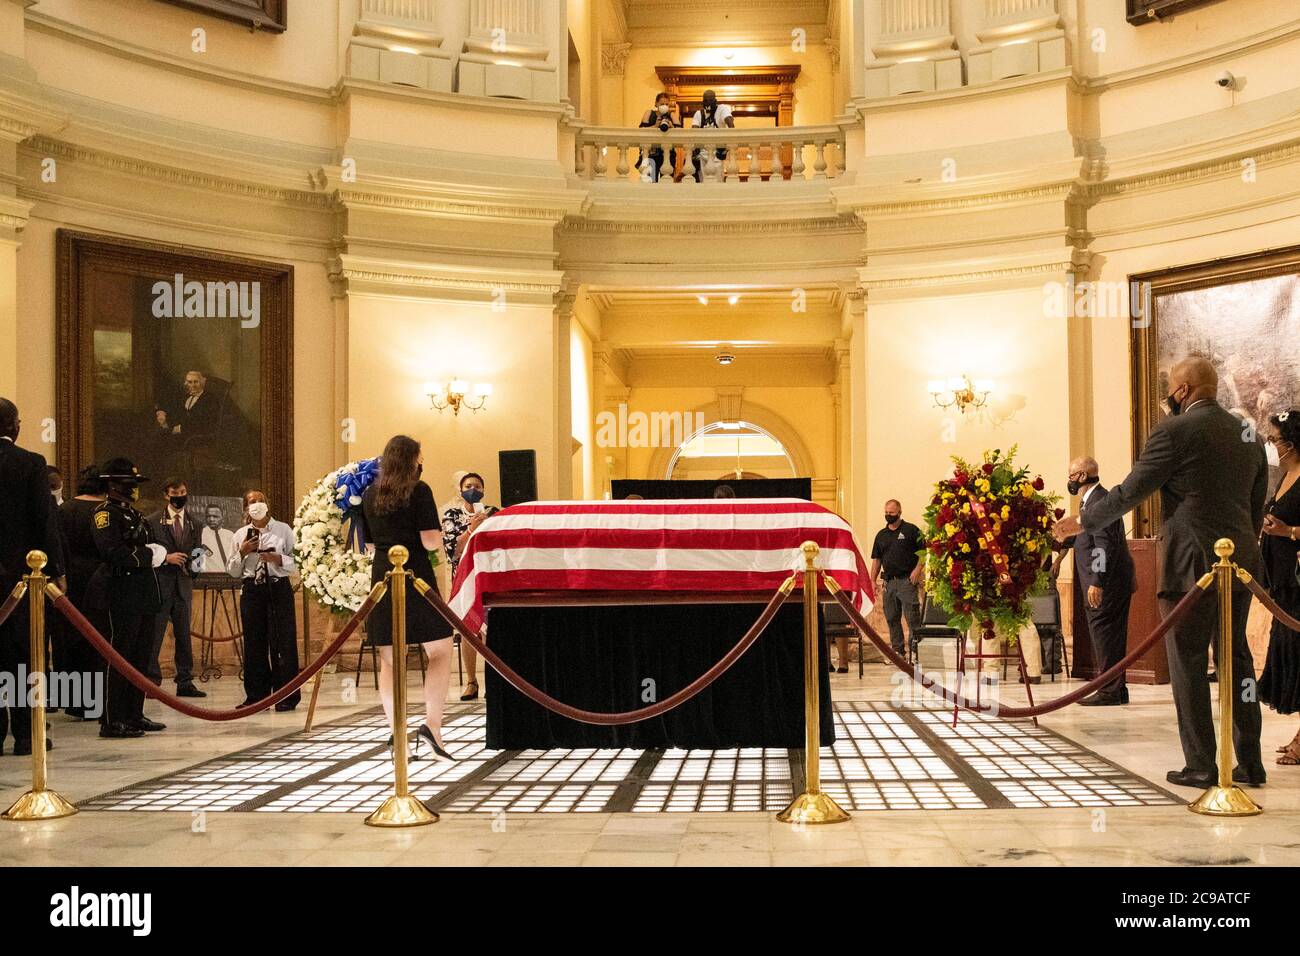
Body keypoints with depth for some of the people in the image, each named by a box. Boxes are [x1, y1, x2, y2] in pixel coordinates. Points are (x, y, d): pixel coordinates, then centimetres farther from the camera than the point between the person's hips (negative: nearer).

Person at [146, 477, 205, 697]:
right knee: (155, 633, -5)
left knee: (183, 634, 7)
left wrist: (192, 571, -1)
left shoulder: (193, 523, 13)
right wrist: (166, 558, -14)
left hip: (183, 585, 4)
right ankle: (152, 680, 2)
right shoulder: (154, 521, 1)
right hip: (161, 583, -4)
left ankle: (185, 682, 12)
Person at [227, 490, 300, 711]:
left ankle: (286, 697, 4)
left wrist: (278, 559, -16)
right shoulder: (241, 535, 10)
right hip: (252, 591, 3)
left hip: (279, 588, -3)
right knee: (254, 643, 5)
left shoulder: (283, 530, 3)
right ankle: (256, 696, 13)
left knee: (283, 641, -3)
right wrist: (242, 552, -3)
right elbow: (232, 571, 13)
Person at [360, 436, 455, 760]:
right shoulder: (419, 491, -6)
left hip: (382, 576, 5)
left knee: (389, 659, 8)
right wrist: (440, 533, 9)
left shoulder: (369, 495, 10)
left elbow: (370, 543, 16)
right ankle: (432, 724, -11)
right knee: (440, 650, 2)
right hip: (416, 576, -5)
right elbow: (431, 541, -11)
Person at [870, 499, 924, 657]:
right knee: (892, 618, 9)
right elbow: (876, 559, 17)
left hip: (907, 580, -6)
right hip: (889, 581, 6)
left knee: (912, 617, -8)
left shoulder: (911, 530, 0)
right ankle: (898, 650, 17)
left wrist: (917, 570, -14)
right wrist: (873, 580, 9)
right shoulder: (881, 534, 15)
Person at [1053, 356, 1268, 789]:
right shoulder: (1248, 434, 12)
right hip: (1240, 560, 7)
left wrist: (1081, 521, 4)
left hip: (1192, 564, -7)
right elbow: (1257, 505, 17)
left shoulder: (1175, 432, -10)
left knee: (1188, 663, 0)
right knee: (1236, 659, 13)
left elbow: (1130, 492, -8)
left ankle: (1200, 766, 2)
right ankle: (1249, 762, 16)